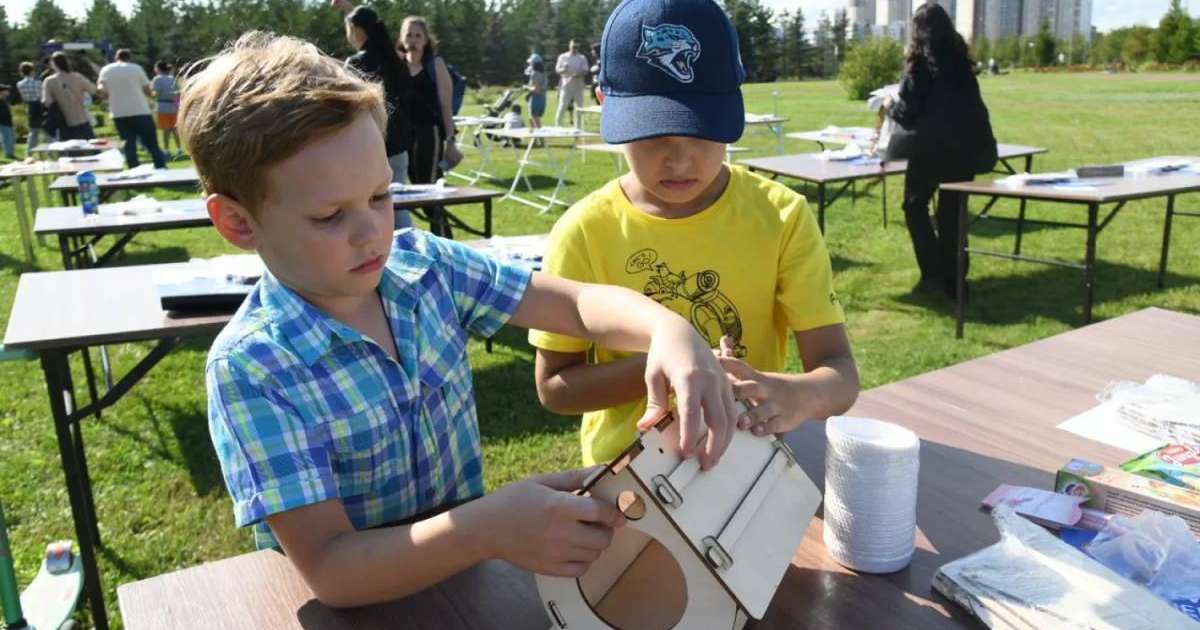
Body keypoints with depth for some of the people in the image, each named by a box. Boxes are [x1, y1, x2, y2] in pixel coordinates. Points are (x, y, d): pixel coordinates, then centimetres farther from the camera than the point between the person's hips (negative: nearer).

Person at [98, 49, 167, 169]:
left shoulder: (105, 70, 7)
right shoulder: (136, 68, 1)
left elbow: (103, 92, 7)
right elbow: (148, 90, 0)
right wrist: (152, 93, 19)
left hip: (119, 114, 2)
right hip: (140, 112, -2)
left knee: (129, 146, 8)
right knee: (152, 145, 1)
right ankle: (162, 169, -4)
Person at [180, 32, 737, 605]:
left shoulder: (424, 265, -7)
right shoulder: (250, 369, -20)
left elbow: (579, 302, -7)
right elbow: (328, 569, -24)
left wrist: (669, 331, -27)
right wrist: (490, 529, -38)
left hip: (466, 575, 4)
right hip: (352, 608, -3)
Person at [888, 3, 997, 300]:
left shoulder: (921, 61, -4)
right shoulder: (960, 58, 11)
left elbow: (909, 111, -7)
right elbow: (964, 102, 17)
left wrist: (891, 107, 14)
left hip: (933, 145, -5)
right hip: (966, 144, 5)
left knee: (915, 206, 10)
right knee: (952, 212, 12)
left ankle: (933, 273, 1)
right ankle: (953, 281, 14)